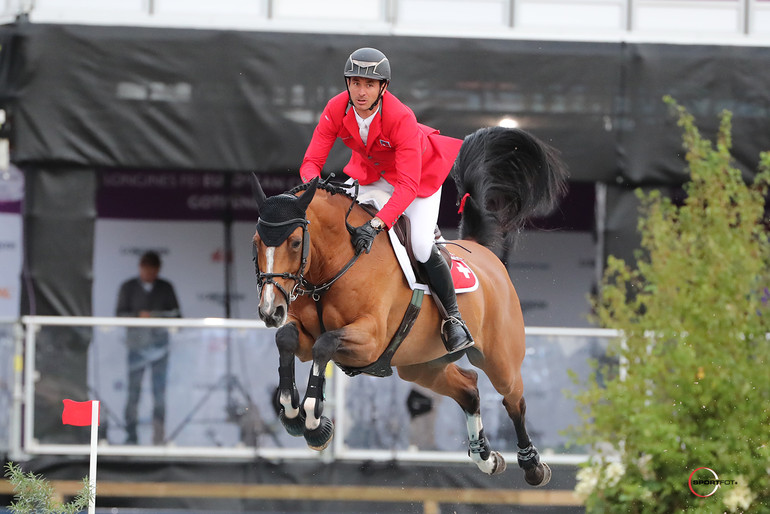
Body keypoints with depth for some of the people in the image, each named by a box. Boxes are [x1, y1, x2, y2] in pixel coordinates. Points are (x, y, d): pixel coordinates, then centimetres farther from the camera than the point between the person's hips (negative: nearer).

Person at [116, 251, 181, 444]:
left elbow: (176, 314, 11)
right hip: (136, 344, -1)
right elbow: (120, 314, 1)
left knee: (160, 390, -4)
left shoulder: (166, 288, 11)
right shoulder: (128, 288, 7)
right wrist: (139, 316, -16)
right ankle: (131, 435, 2)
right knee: (133, 390, -3)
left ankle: (158, 436, -2)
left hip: (159, 346, 1)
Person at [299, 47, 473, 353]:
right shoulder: (336, 110, -24)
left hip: (420, 172, -5)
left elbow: (408, 185, -42)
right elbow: (312, 161, -21)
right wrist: (314, 185, -46)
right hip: (370, 172, 5)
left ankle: (452, 316, 3)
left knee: (422, 247, -18)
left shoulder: (401, 118, -38)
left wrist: (376, 224, -54)